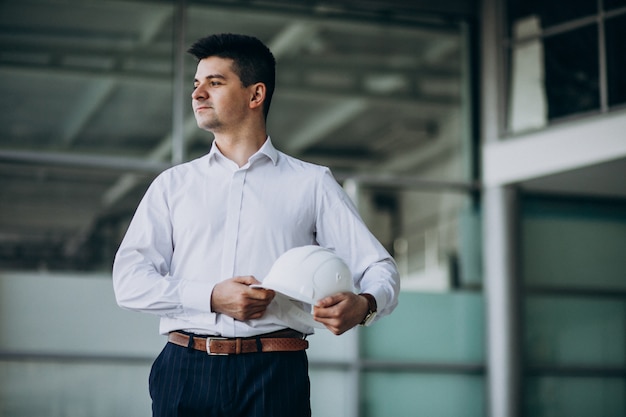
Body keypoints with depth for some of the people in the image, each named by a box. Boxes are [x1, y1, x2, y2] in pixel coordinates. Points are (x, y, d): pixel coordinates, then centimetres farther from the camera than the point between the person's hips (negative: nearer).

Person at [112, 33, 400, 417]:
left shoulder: (311, 184, 10)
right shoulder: (173, 184, 15)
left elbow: (379, 267, 5)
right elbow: (129, 279, 5)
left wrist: (363, 305, -19)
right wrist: (211, 298, -11)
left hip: (275, 375, -1)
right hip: (186, 371, 2)